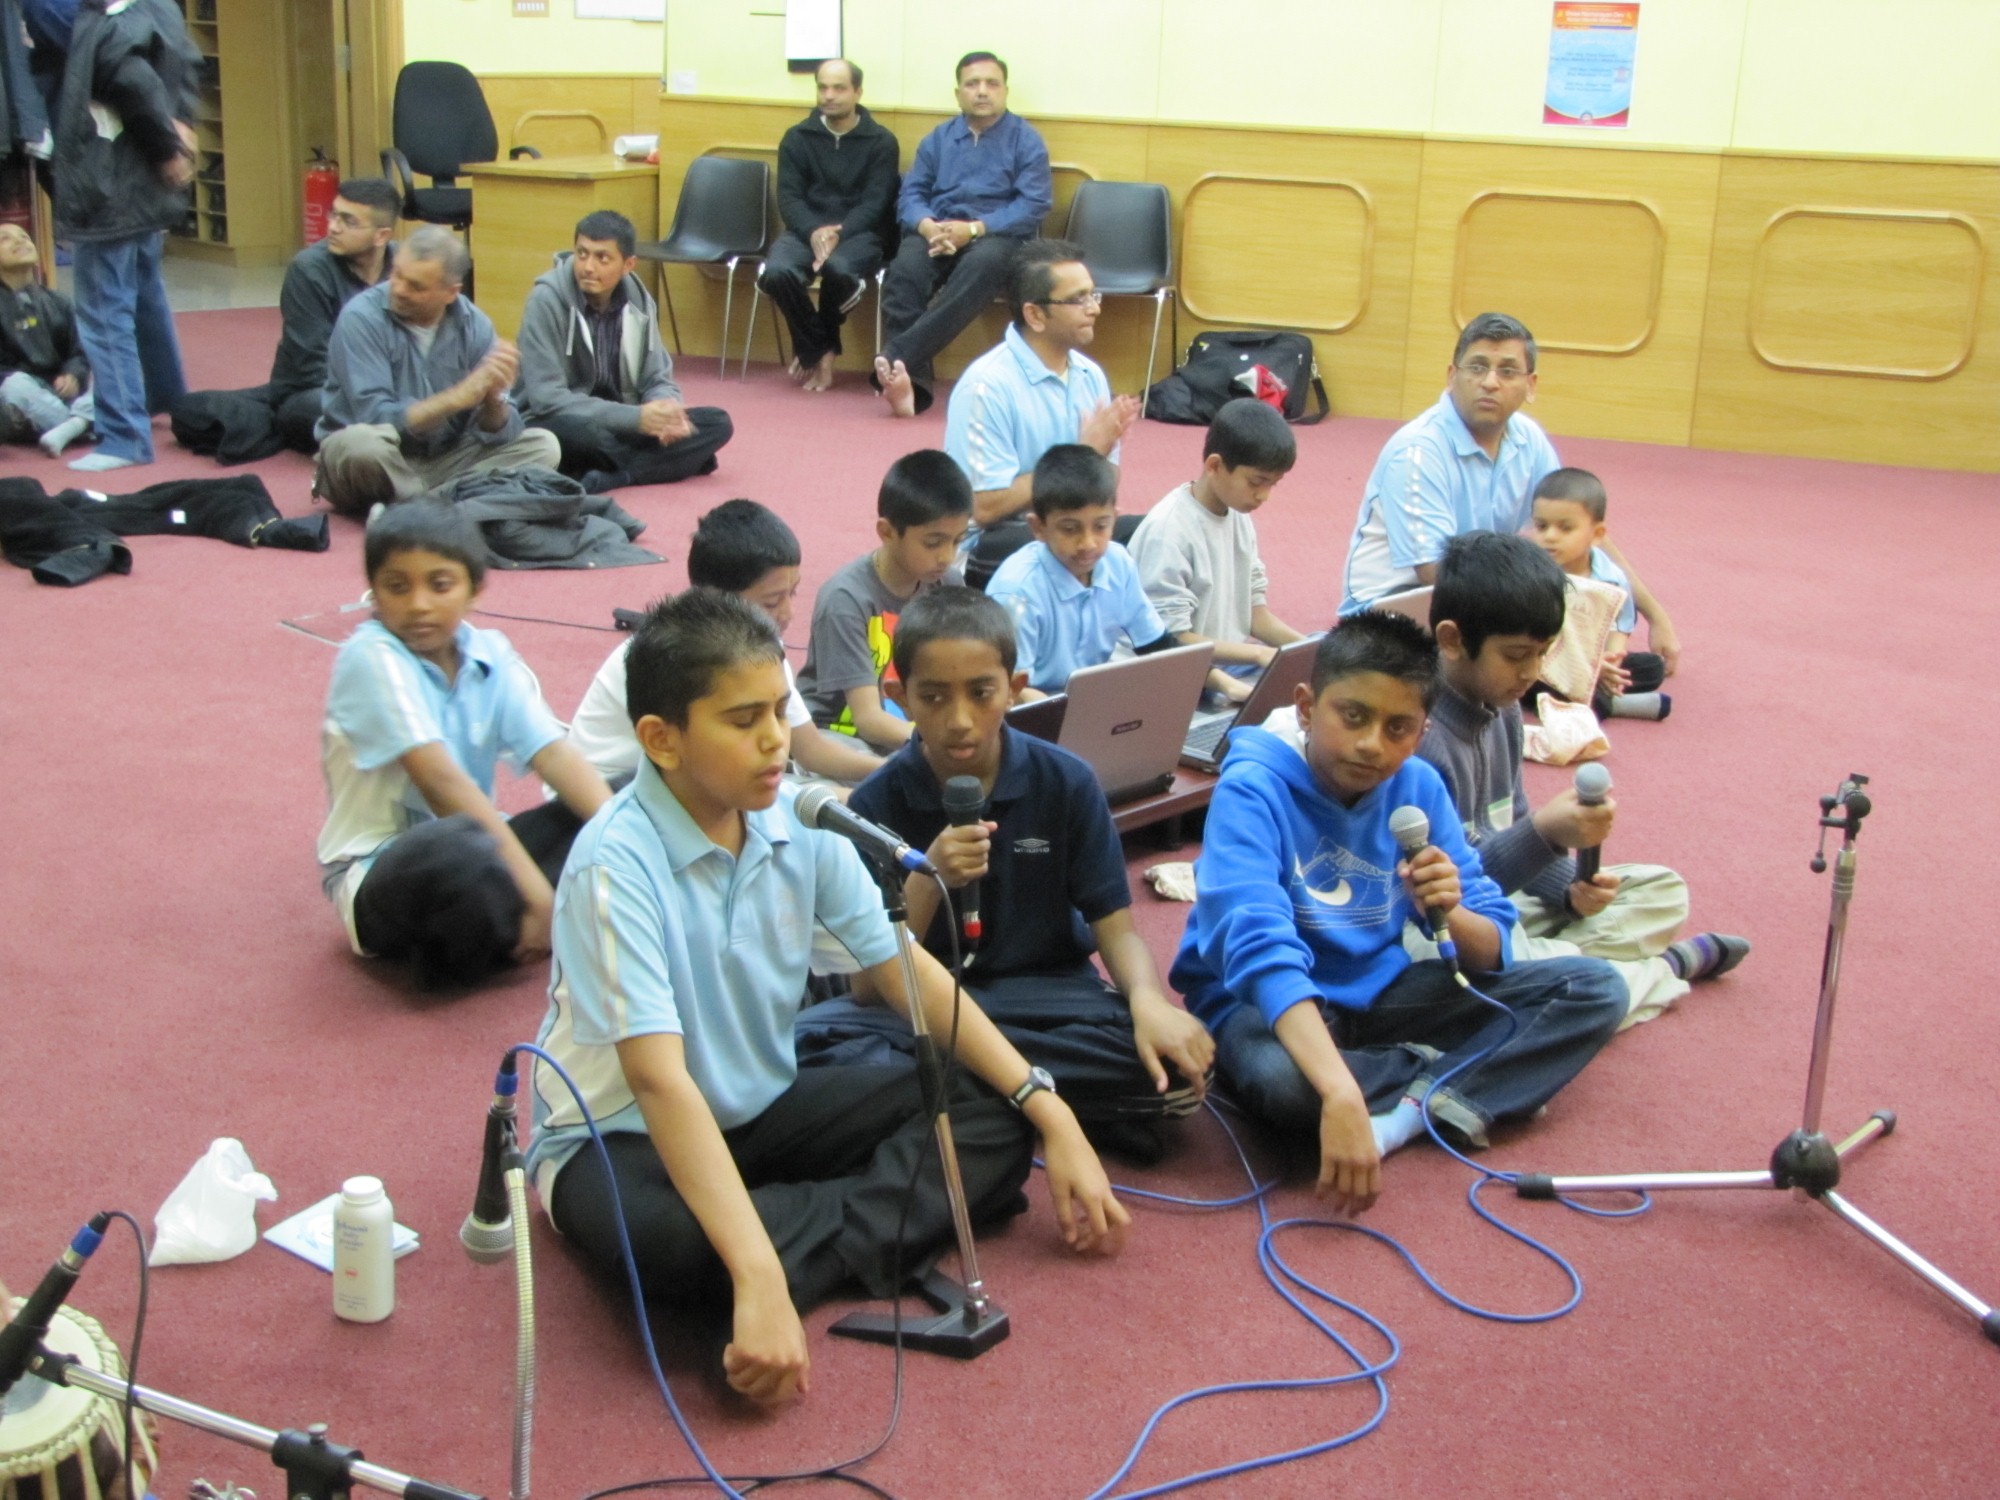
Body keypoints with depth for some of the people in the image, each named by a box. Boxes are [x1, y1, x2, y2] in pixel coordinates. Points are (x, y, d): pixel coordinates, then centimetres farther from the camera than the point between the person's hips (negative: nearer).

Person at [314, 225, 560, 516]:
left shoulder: (474, 325, -5)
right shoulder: (362, 317, -16)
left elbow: (496, 432, -10)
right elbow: (374, 418, -24)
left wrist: (493, 399, -32)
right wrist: (456, 398, -32)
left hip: (443, 459, 5)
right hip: (367, 460, -4)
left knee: (542, 445, -12)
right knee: (364, 440, -38)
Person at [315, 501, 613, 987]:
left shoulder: (490, 655, 1)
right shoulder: (371, 657, -16)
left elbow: (555, 754, -10)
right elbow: (441, 781, -24)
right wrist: (537, 891, -30)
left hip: (472, 851, 7)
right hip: (378, 874, -7)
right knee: (460, 848, -39)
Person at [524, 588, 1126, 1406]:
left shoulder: (799, 820, -8)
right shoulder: (618, 864, -25)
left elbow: (906, 969, -2)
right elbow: (659, 1078, -33)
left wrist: (1049, 1112, -10)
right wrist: (757, 1280, -43)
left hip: (762, 1108, 6)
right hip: (624, 1135, -6)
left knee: (991, 1112, -9)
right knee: (676, 1242, -40)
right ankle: (883, 1221, -18)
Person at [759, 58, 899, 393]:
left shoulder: (881, 141, 4)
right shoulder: (797, 137, 10)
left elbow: (875, 202, -5)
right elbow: (789, 197, 1)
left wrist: (839, 233, -23)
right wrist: (814, 231, -20)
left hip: (860, 233, -2)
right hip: (806, 230, 2)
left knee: (839, 269, -38)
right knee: (776, 272, -32)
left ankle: (814, 351, -9)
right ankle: (820, 352, -10)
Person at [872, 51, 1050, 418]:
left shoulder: (1026, 140, 6)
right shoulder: (937, 139, 17)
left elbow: (1034, 205, -5)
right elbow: (910, 194, 9)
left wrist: (973, 229, -18)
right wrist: (927, 226, -16)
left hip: (998, 236, -3)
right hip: (936, 232, 3)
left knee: (982, 264, -39)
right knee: (905, 268, -32)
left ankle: (897, 357, -46)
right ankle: (910, 380, -42)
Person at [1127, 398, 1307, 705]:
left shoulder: (1240, 517, 7)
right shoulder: (1167, 530, -17)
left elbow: (1254, 611, 12)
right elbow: (1171, 639, -17)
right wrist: (1257, 652, -21)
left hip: (1234, 661, 8)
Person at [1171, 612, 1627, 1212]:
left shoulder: (1418, 787, -4)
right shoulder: (1254, 787, -21)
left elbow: (1492, 948, -3)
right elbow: (1260, 948, -36)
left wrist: (1451, 915, -28)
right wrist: (1341, 1093, -49)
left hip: (1379, 992, 6)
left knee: (1594, 989, -4)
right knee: (1278, 1079, -41)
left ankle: (1415, 1107, -21)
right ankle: (1451, 1079, -13)